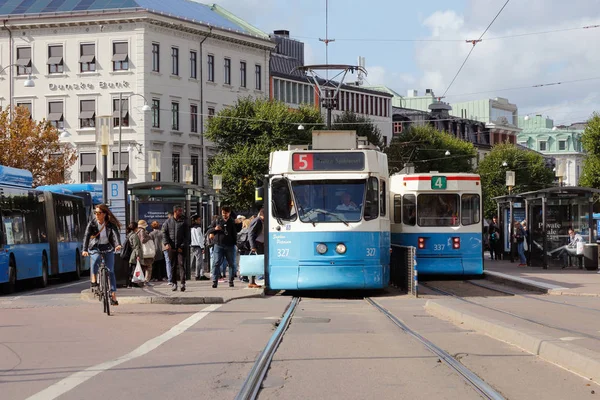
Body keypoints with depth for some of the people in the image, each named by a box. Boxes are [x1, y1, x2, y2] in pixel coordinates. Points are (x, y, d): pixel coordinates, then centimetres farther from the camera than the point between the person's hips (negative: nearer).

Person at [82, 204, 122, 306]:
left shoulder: (110, 224, -10)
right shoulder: (92, 224, -9)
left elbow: (115, 234, -25)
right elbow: (86, 236, -19)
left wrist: (118, 245, -46)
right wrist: (85, 250, -34)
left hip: (108, 248, 0)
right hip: (95, 248, 0)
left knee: (110, 271, -6)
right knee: (96, 258, -36)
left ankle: (113, 295, -3)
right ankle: (94, 280, -18)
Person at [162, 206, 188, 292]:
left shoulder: (184, 222, 6)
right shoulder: (168, 222, 10)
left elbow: (186, 235, 2)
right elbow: (164, 233, 7)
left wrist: (182, 246, -9)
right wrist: (166, 243, -10)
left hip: (181, 248, -2)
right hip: (171, 247, 2)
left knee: (181, 264, -10)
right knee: (173, 266, 6)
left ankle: (183, 283, -15)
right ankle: (174, 283, 12)